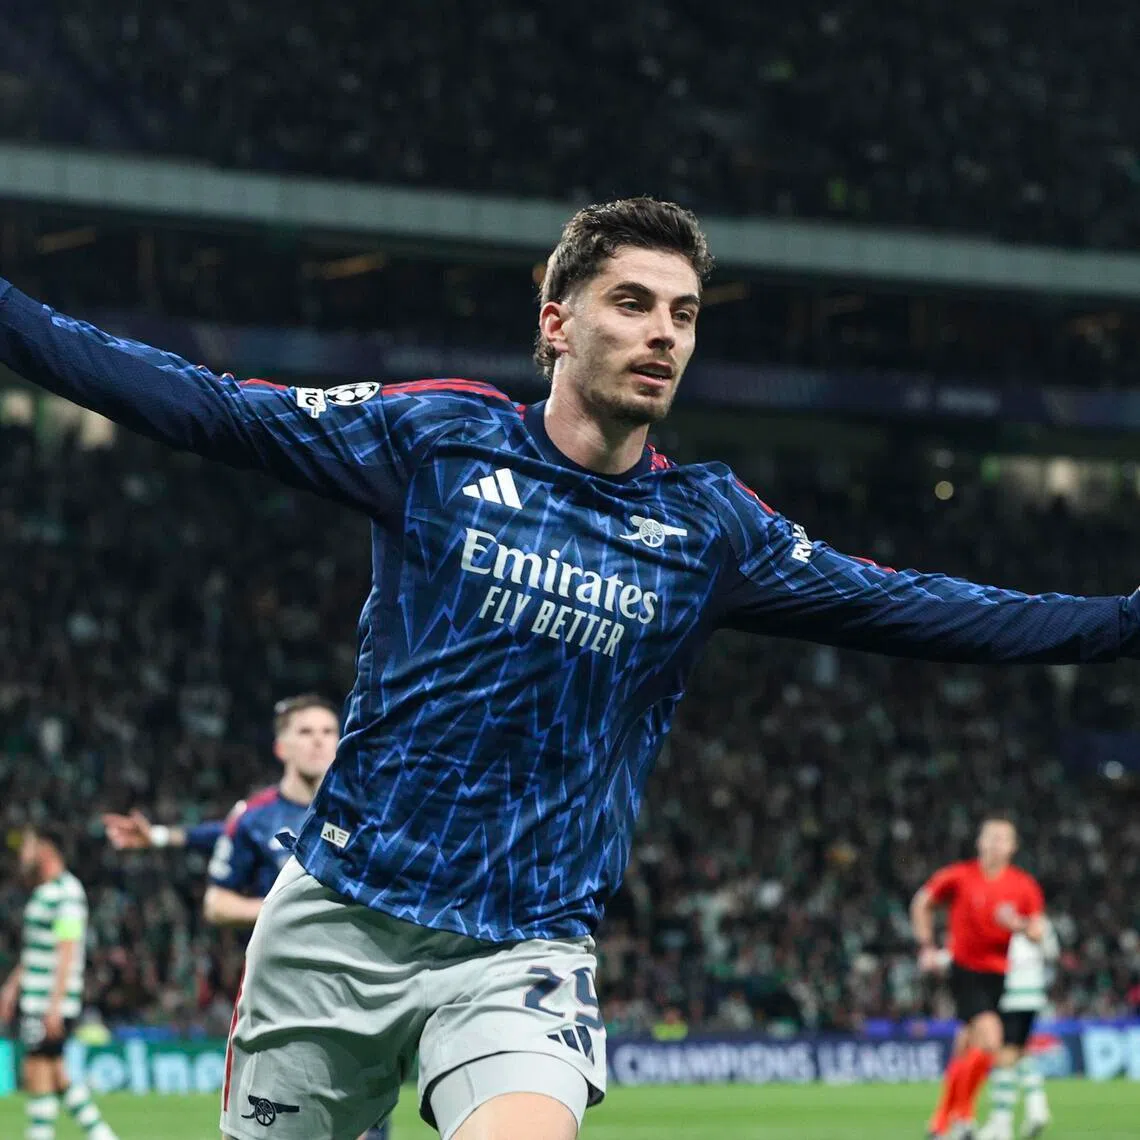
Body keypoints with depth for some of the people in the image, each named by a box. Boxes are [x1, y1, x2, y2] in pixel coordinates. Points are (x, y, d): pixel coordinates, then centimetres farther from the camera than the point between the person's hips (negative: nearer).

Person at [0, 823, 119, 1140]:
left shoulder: (67, 893, -15)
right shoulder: (43, 891, 16)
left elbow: (67, 951, -20)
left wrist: (55, 1006, -23)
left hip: (53, 1006, -10)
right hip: (36, 1003, 10)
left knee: (38, 1074, -6)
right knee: (56, 1076, 12)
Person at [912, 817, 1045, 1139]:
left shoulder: (1025, 886, 0)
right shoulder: (959, 877, -6)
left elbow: (1038, 932, 4)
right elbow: (922, 903, 8)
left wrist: (1018, 924, -19)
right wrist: (926, 947, 2)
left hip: (1001, 975, 3)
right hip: (967, 971, -3)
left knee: (965, 1051, 9)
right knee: (990, 1040, -21)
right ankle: (963, 1113, -3)